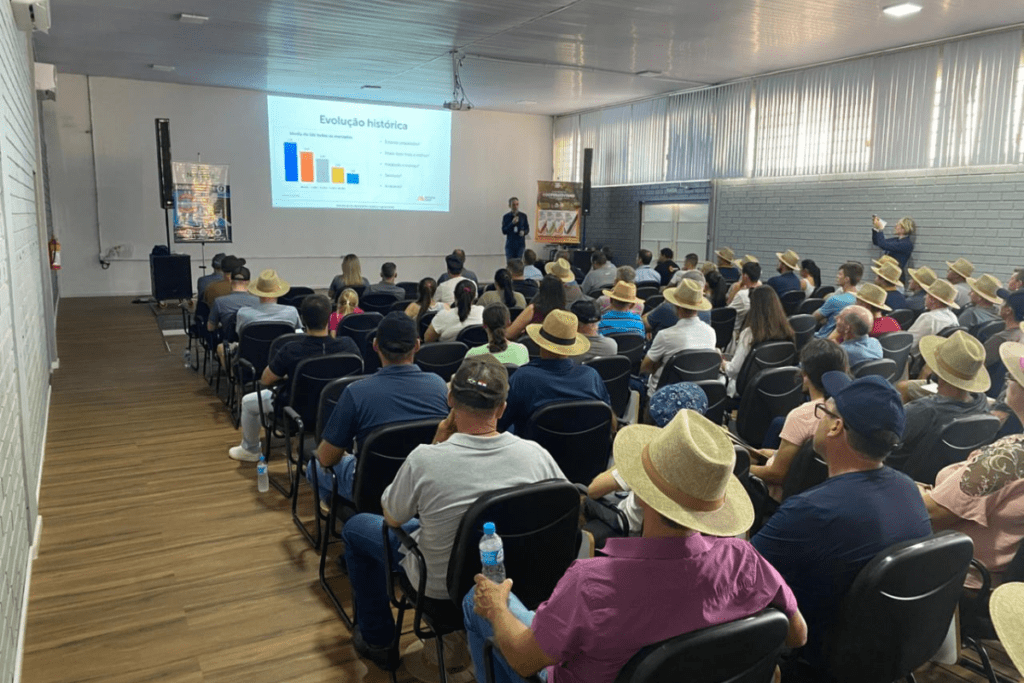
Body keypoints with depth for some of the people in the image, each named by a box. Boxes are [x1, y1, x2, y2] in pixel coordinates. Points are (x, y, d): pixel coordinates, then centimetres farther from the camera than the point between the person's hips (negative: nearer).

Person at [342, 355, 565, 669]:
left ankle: (378, 641, 32)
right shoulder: (536, 454, -22)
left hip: (440, 583, -4)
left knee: (356, 527, 20)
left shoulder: (425, 459, -31)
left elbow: (392, 519, -10)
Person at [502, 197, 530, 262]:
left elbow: (527, 229, 10)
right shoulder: (506, 217, 4)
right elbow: (504, 231, -2)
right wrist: (512, 223, -15)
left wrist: (524, 232, -14)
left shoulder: (523, 216, 7)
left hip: (521, 244, 0)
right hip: (510, 245, 0)